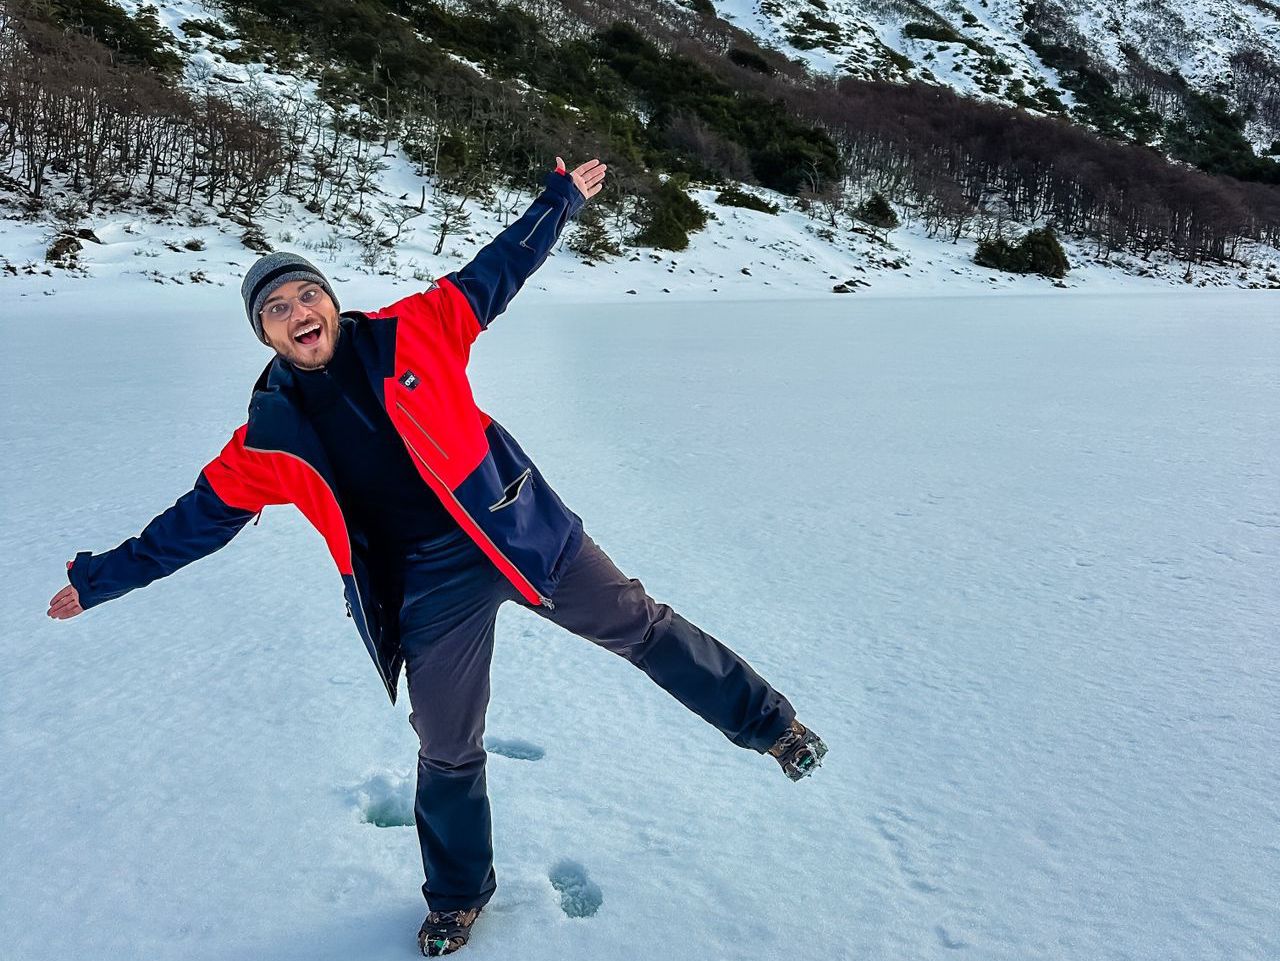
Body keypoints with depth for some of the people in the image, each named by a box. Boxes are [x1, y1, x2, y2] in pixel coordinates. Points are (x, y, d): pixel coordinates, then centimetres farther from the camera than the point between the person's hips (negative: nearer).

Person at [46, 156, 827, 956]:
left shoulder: (409, 334, -5)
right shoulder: (268, 439, -1)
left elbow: (494, 273, 6)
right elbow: (194, 520, 10)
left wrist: (561, 201, 13)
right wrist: (98, 580, 16)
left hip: (521, 532, -1)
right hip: (431, 592, 1)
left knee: (639, 627, 10)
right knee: (448, 754, 12)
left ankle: (767, 723, 32)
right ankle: (459, 897, 38)